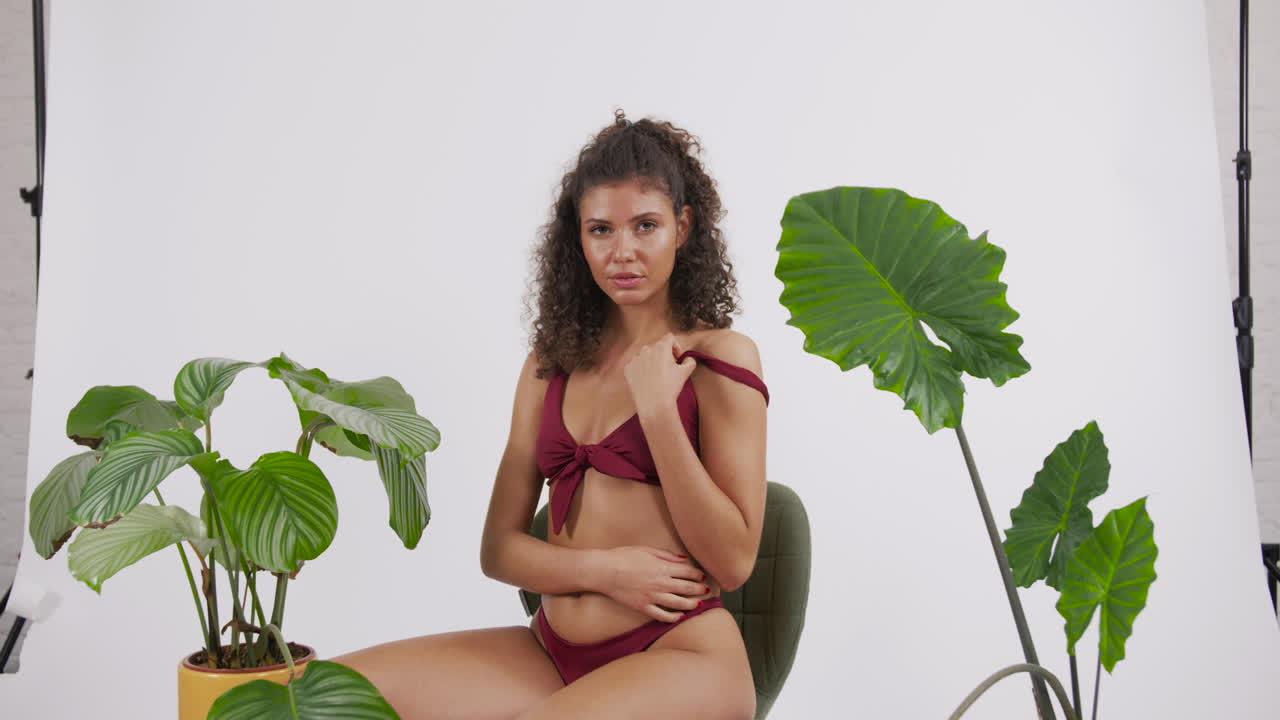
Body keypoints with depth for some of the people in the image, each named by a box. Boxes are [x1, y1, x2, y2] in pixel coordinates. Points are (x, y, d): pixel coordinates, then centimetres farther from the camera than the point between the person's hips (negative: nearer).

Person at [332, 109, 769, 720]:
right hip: (552, 652, 5)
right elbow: (498, 548, 10)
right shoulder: (551, 365, 12)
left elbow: (733, 562, -7)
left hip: (683, 655, -5)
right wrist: (601, 569, -9)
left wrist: (658, 410, -14)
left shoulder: (720, 356, -1)